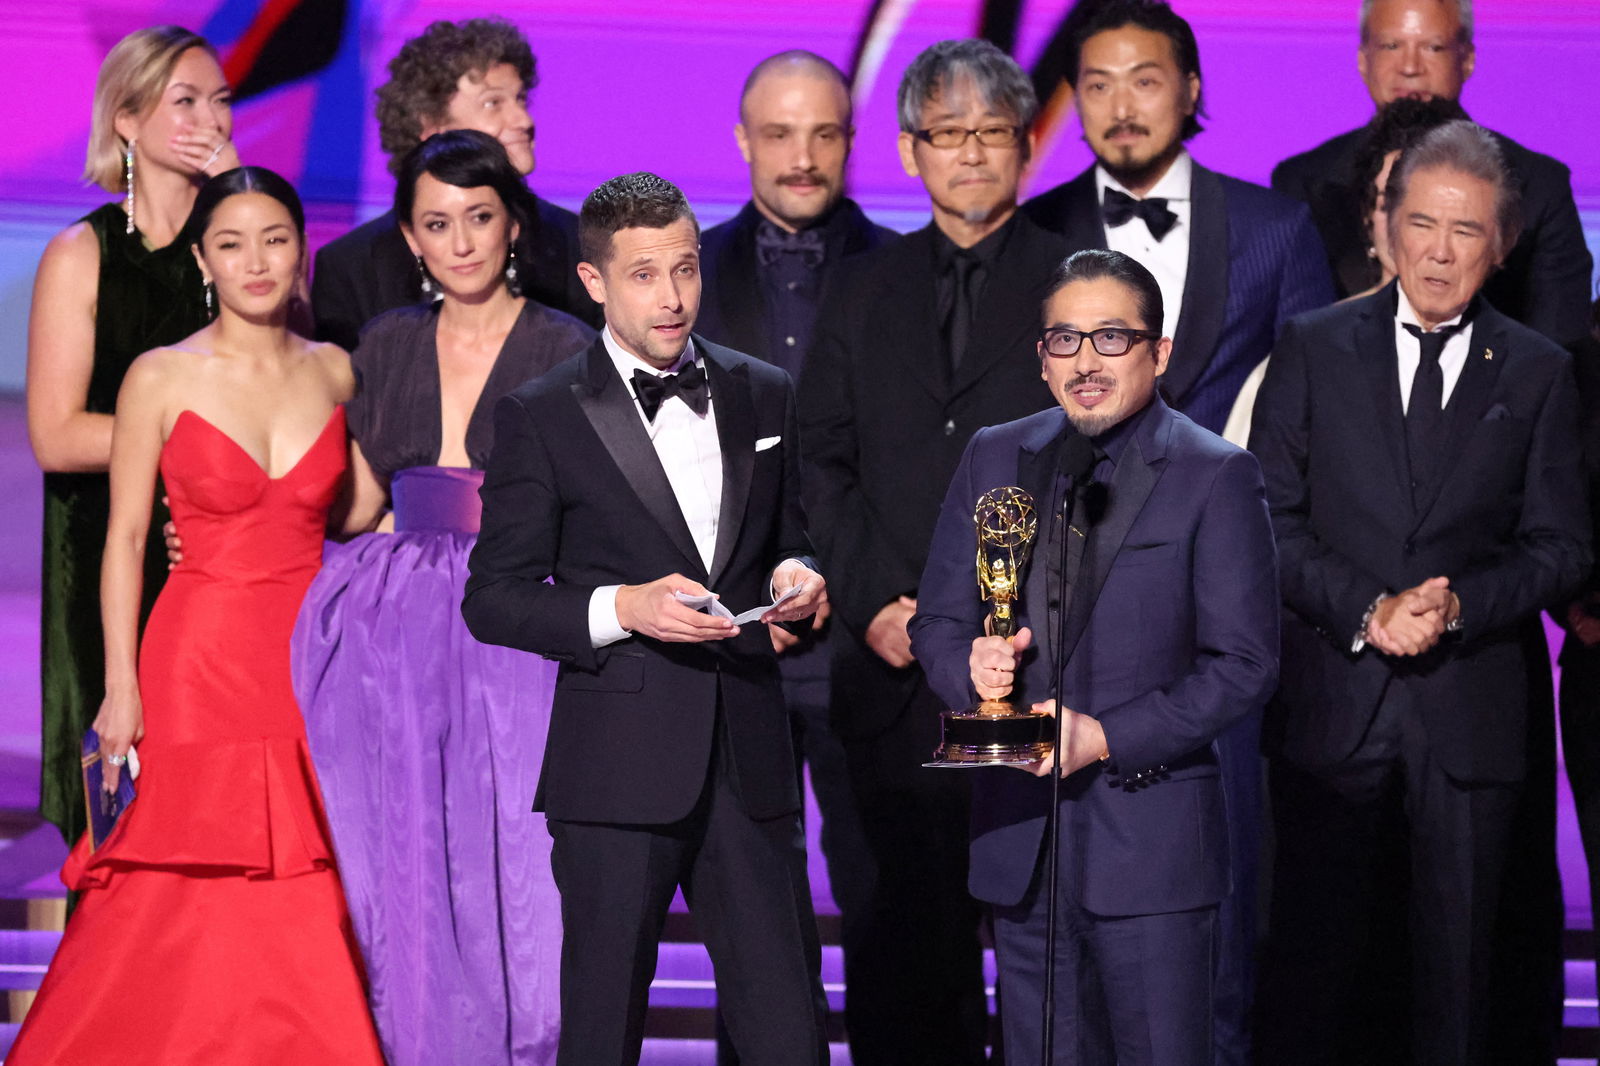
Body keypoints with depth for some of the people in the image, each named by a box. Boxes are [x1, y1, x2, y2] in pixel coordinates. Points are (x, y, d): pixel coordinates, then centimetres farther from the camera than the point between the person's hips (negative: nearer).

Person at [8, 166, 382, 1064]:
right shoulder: (163, 378, -3)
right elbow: (125, 539, -2)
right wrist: (122, 686, -6)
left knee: (313, 923, 4)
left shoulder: (337, 374, 6)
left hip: (313, 661, 3)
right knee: (187, 922, 0)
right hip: (200, 661, -3)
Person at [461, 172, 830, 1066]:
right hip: (618, 771, -3)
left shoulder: (764, 395, 12)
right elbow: (493, 599, -2)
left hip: (750, 761, 3)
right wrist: (622, 608, -17)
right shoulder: (542, 418, -1)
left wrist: (794, 578, -1)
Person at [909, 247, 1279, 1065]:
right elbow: (936, 622, 14)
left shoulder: (1215, 477, -4)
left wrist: (1105, 737, -16)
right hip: (1019, 839, 4)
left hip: (1151, 840, -4)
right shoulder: (993, 460, 10)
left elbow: (1244, 666, -8)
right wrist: (971, 665, -10)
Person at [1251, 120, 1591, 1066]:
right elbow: (1271, 521, 0)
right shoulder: (1313, 350, 5)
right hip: (1332, 702, 0)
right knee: (1311, 951, 5)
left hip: (1471, 711, 0)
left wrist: (1456, 608, -13)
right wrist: (1367, 611, -13)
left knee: (1459, 948, 7)